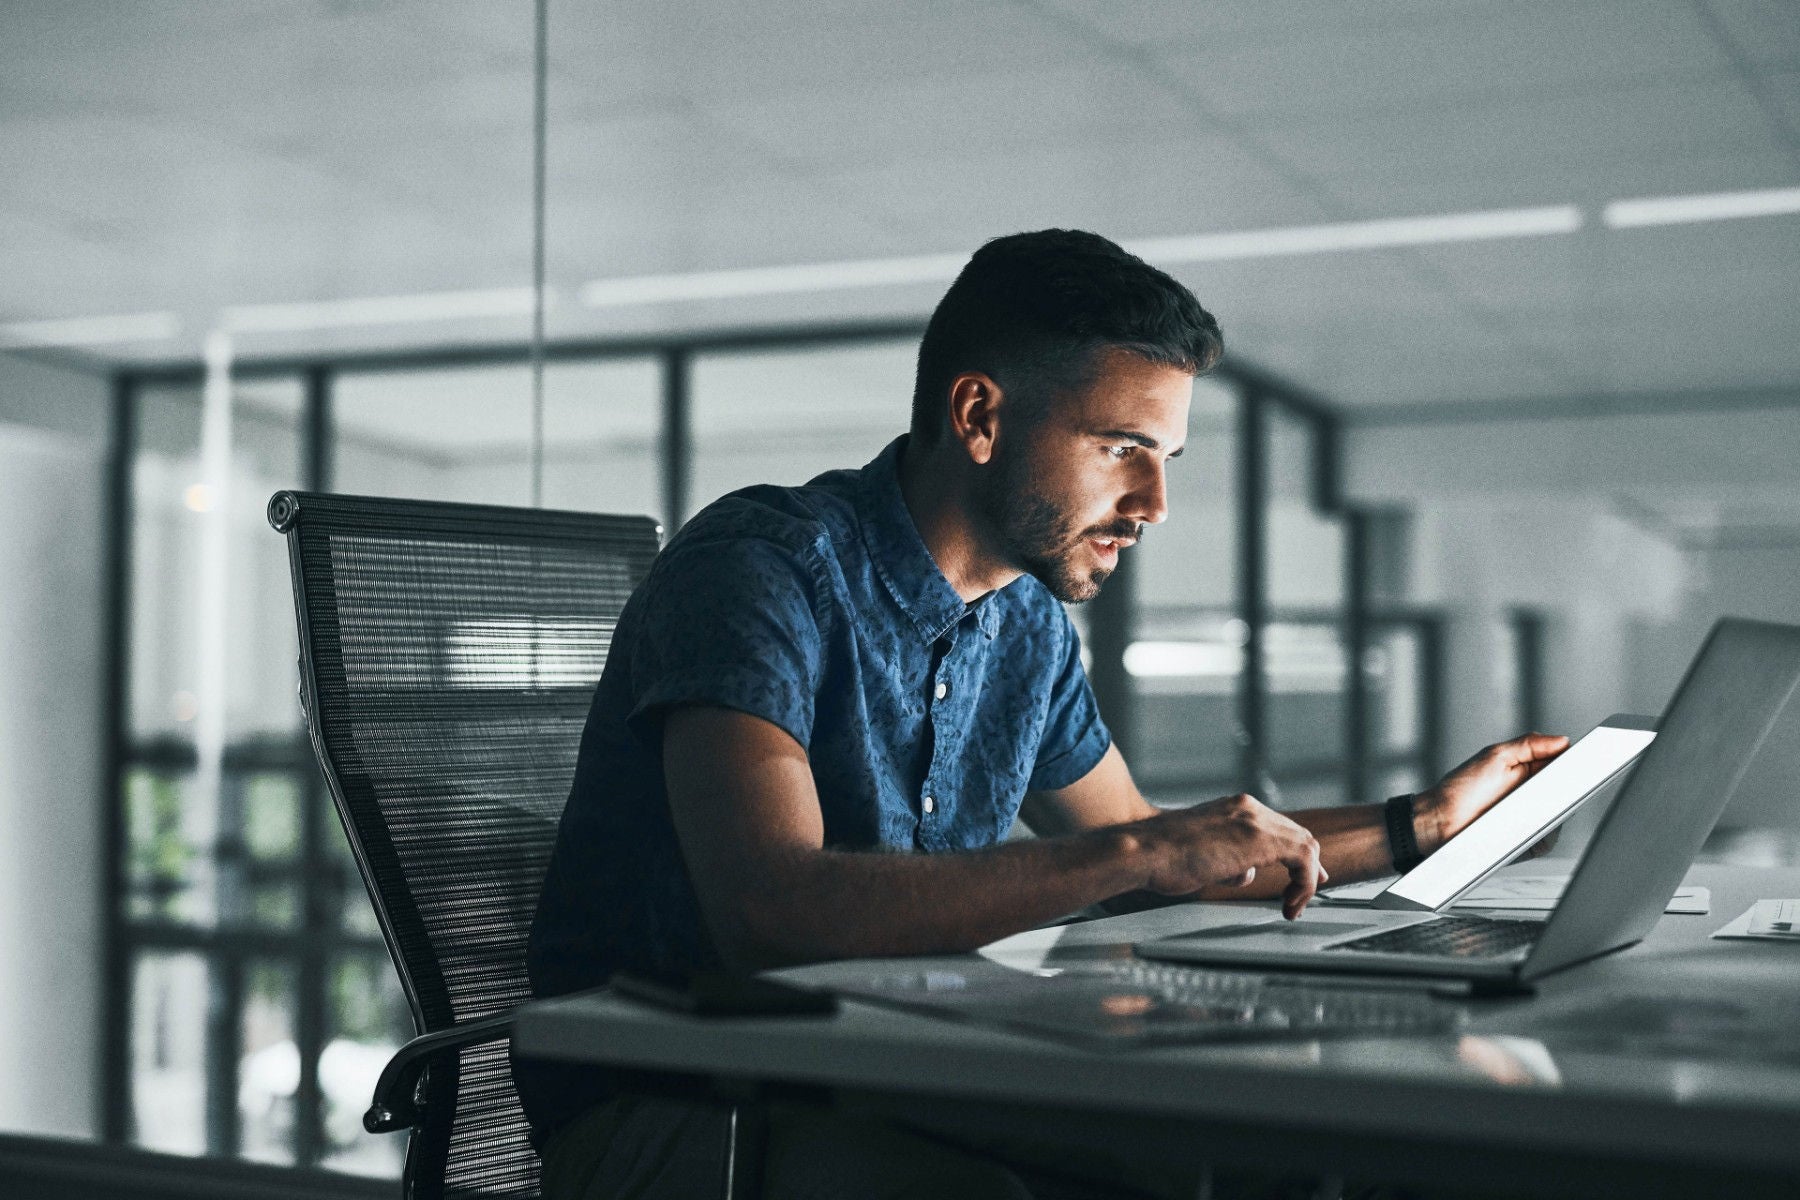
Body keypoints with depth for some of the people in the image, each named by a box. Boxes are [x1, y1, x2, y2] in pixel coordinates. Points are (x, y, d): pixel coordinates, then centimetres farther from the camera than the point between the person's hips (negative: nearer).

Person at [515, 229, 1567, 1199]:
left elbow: (1143, 848, 25)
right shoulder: (764, 569, -17)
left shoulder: (1027, 622, 9)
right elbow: (768, 909, -32)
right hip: (655, 1107, -7)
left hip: (892, 1085, 7)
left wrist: (1427, 823, 21)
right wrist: (1139, 852, -30)